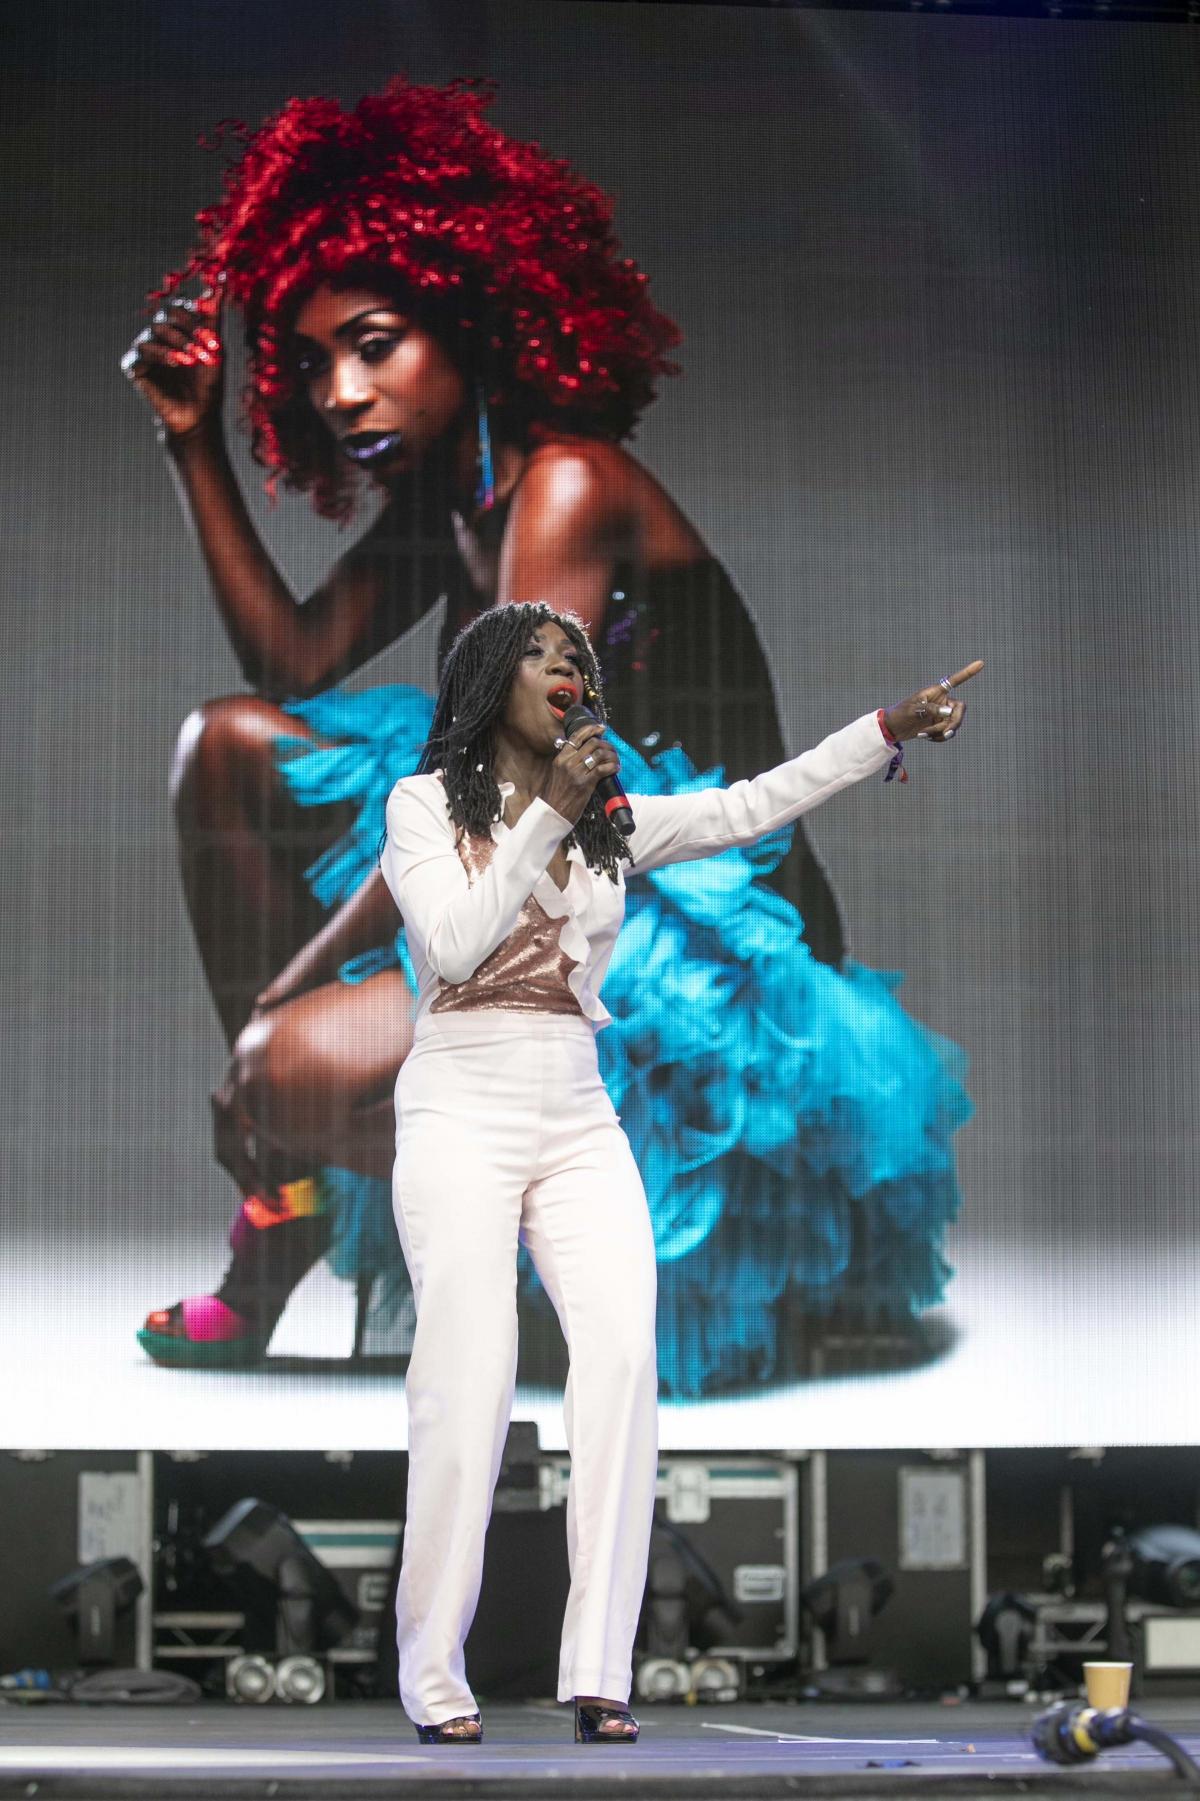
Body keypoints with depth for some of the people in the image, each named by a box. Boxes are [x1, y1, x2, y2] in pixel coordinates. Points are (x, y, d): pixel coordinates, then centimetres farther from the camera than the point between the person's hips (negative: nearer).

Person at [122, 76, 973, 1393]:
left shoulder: (567, 490, -17)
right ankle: (286, 1194, 6)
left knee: (294, 1065, -29)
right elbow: (293, 665, 13)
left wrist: (280, 997, -17)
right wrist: (194, 443, 10)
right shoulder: (445, 498, 11)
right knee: (226, 748, 8)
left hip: (709, 959, -10)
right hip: (575, 898, 10)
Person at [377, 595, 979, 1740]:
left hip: (578, 1123, 4)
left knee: (622, 1354, -14)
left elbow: (750, 808, 11)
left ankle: (598, 1674, -16)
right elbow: (454, 940, -10)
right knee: (469, 1378, -14)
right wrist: (549, 813, -11)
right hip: (462, 1115, -4)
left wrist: (889, 729, 4)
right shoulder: (426, 804, 4)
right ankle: (431, 1677, -8)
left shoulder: (610, 823, 17)